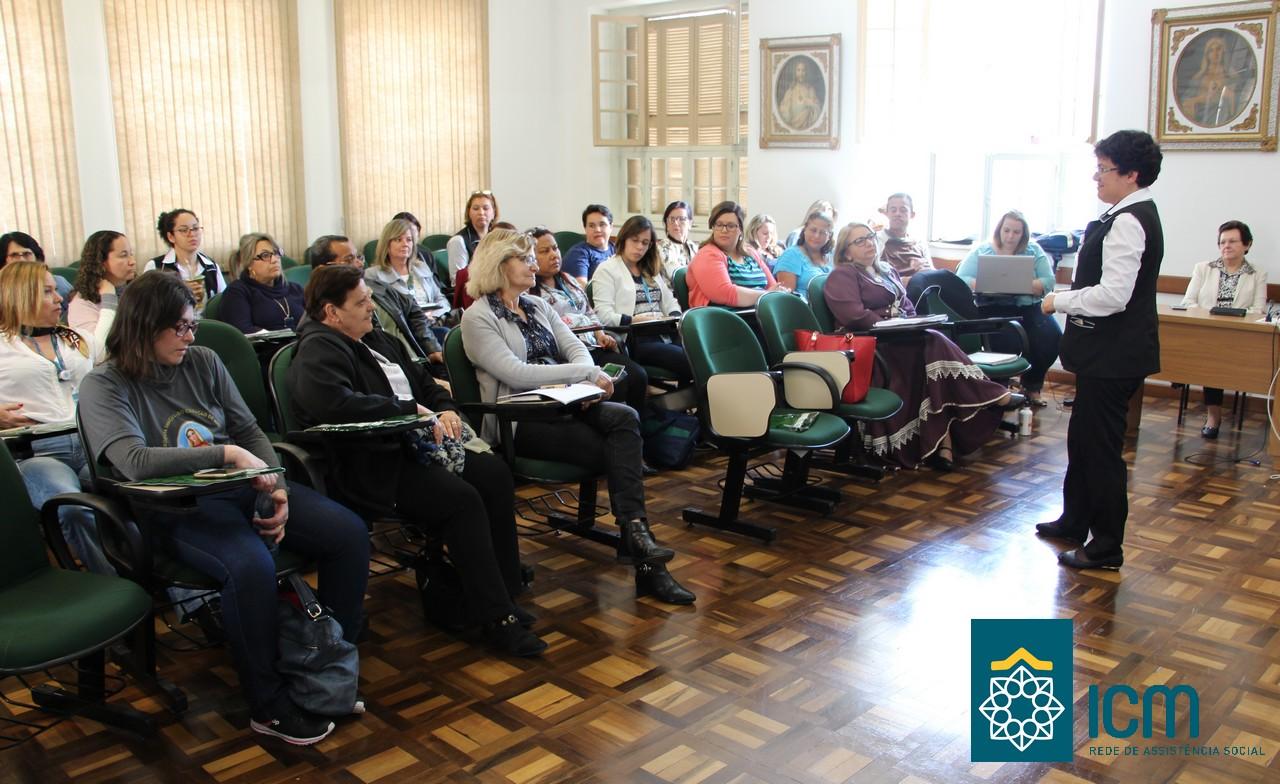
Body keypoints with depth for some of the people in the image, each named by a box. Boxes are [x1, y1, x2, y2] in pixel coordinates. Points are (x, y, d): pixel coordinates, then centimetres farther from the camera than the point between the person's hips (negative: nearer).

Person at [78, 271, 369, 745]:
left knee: (350, 534, -12)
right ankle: (267, 705, -15)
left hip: (244, 490, 6)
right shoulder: (104, 387, -4)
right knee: (250, 566, -36)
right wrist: (226, 453, -22)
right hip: (178, 509, -6)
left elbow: (250, 431, 10)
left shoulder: (204, 362, 10)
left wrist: (276, 489, -6)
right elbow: (135, 462, -20)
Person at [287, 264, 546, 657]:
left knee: (495, 473, -13)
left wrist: (446, 408, 4)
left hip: (416, 445, 9)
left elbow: (424, 381, 28)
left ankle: (506, 595, -9)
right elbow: (337, 403, -28)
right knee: (462, 499, -28)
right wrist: (413, 411, -22)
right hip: (373, 466, -9)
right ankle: (496, 618, -20)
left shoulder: (377, 338, 21)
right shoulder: (318, 351, -8)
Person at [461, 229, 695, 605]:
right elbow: (516, 374, -16)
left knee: (625, 418, -25)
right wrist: (587, 373, -16)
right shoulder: (478, 317, -4)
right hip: (521, 420, -6)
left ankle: (635, 533, -29)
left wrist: (589, 382, -14)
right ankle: (638, 540, -17)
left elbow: (575, 347, 10)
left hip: (561, 404, 6)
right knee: (620, 450, -23)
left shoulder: (537, 306, 19)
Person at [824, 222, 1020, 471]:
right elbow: (854, 316, -14)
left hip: (902, 339, 7)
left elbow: (907, 307, 22)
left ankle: (943, 443, -32)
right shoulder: (842, 277, 1)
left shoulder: (888, 270, 25)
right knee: (934, 343, -28)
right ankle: (993, 397, -21)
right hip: (876, 346, -7)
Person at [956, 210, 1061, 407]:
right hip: (993, 308, -2)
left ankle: (1032, 386, 3)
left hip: (1029, 307, 3)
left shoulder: (1034, 251, 12)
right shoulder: (981, 251, 9)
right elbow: (961, 280, -2)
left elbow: (1048, 282, 1)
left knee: (1052, 337, -23)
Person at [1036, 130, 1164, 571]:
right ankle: (1075, 522, 36)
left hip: (1114, 355, -11)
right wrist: (1066, 297, 14)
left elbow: (1113, 295, -26)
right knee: (1082, 438, 21)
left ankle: (1107, 546, 11)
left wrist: (1060, 302, -13)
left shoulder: (1127, 223, -20)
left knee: (1102, 448, -1)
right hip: (1109, 351, 11)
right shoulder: (1135, 216, 12)